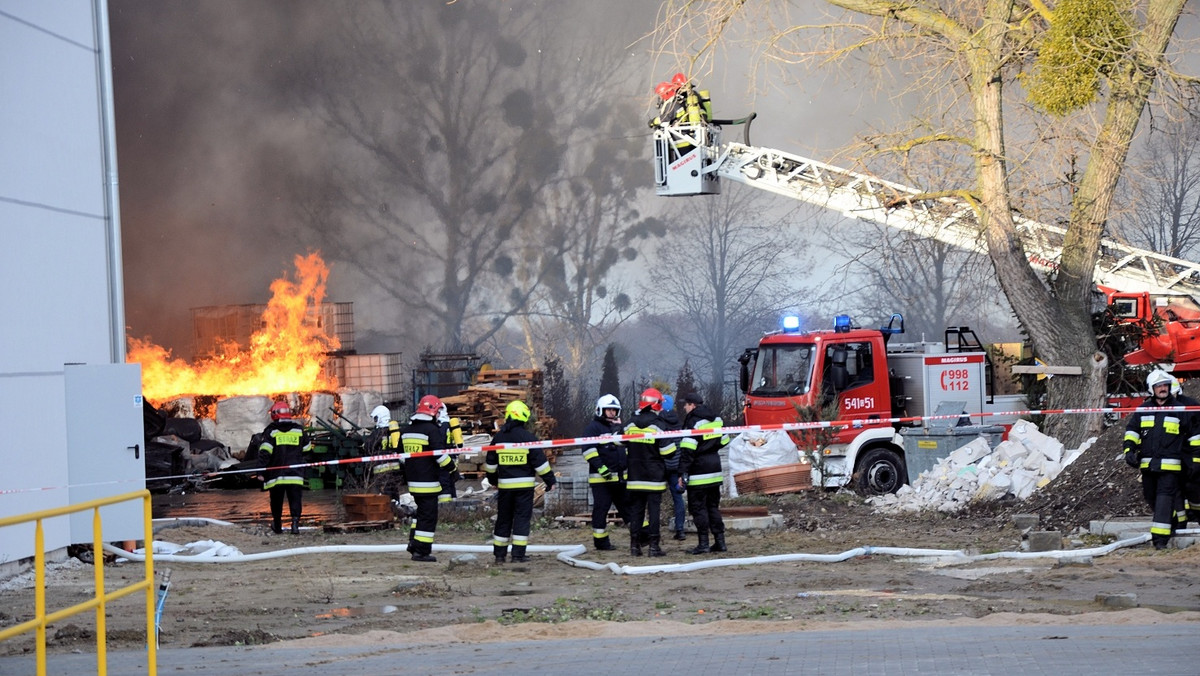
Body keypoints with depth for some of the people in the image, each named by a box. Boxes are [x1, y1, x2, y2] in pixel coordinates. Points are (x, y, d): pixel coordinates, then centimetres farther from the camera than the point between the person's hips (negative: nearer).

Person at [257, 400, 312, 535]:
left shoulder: (271, 431, -3)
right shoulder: (299, 430, 6)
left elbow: (264, 452, -9)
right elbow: (307, 449, 17)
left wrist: (262, 470, -5)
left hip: (276, 474, -1)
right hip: (295, 474, 1)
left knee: (276, 501, 14)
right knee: (295, 500, 0)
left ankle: (277, 525, 25)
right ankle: (295, 521, -21)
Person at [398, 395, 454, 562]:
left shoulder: (406, 430, 12)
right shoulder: (432, 430, -13)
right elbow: (440, 454, -17)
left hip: (413, 481, 8)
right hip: (428, 482, -8)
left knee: (422, 512, 23)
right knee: (428, 516, -3)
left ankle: (413, 542, 16)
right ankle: (421, 551, -3)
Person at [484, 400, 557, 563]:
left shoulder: (498, 437, 3)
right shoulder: (528, 437, -9)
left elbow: (490, 462, 13)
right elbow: (540, 461, -8)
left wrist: (493, 479, 29)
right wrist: (550, 480, 2)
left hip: (504, 484, 3)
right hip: (524, 485, -3)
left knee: (503, 519, 11)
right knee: (522, 518, 1)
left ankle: (499, 554, 14)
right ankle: (518, 554, -3)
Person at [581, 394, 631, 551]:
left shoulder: (619, 427, 20)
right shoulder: (593, 427, -4)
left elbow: (627, 448, 31)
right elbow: (588, 449, -13)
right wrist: (601, 467, -20)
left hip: (621, 477, 7)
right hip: (601, 478, -7)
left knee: (628, 507, 9)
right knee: (601, 509, -2)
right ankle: (601, 541, 4)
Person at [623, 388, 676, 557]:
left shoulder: (631, 423, 4)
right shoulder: (658, 424, -10)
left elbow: (624, 445, 12)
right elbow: (667, 451, -12)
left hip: (635, 476, 4)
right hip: (654, 476, -4)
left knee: (635, 508, 8)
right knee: (654, 508, -1)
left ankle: (635, 545, 7)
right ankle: (654, 545, -4)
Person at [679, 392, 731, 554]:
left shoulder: (693, 421, -13)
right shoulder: (716, 419, 11)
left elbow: (688, 449, -18)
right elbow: (724, 441, 19)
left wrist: (683, 472, -18)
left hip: (698, 470, -8)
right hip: (715, 467, 8)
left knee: (698, 507, -3)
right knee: (713, 506, 14)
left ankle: (703, 543, -6)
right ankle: (720, 541, 12)